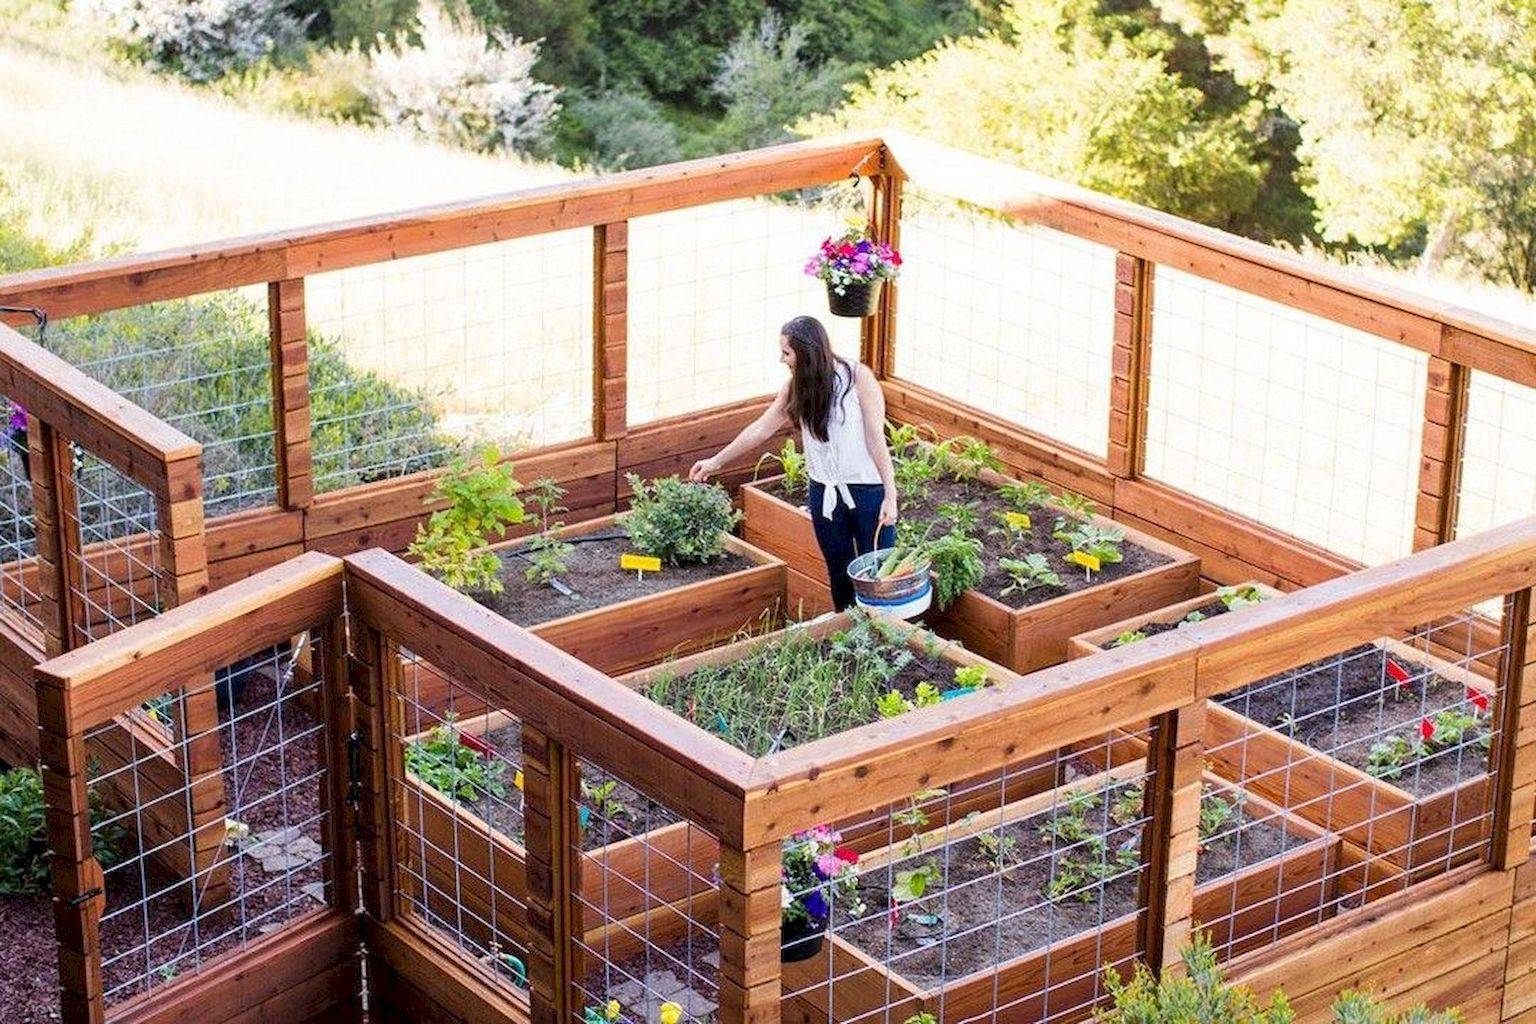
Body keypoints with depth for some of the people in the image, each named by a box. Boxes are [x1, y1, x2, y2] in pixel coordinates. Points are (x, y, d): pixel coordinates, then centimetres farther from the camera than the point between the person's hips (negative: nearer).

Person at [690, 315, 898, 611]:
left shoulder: (858, 378, -14)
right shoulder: (795, 388, 2)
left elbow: (876, 440, -13)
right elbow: (762, 428, 12)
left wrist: (890, 496, -14)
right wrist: (716, 461, 18)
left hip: (868, 490, -5)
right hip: (825, 494, 5)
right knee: (839, 572, 12)